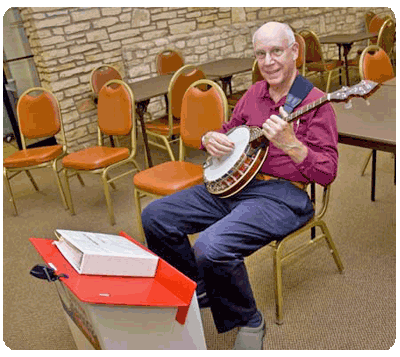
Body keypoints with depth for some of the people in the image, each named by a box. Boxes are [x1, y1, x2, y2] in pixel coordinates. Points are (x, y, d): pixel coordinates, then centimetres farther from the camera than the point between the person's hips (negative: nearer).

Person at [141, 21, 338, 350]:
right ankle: (198, 290, 20)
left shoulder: (314, 102, -7)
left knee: (211, 248, -32)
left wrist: (290, 143, -27)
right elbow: (229, 130, 26)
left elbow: (327, 172, -12)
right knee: (155, 216, -1)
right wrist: (211, 138, 2)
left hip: (282, 195, -7)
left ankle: (248, 322, 0)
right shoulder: (254, 94, 13)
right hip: (231, 183, 8)